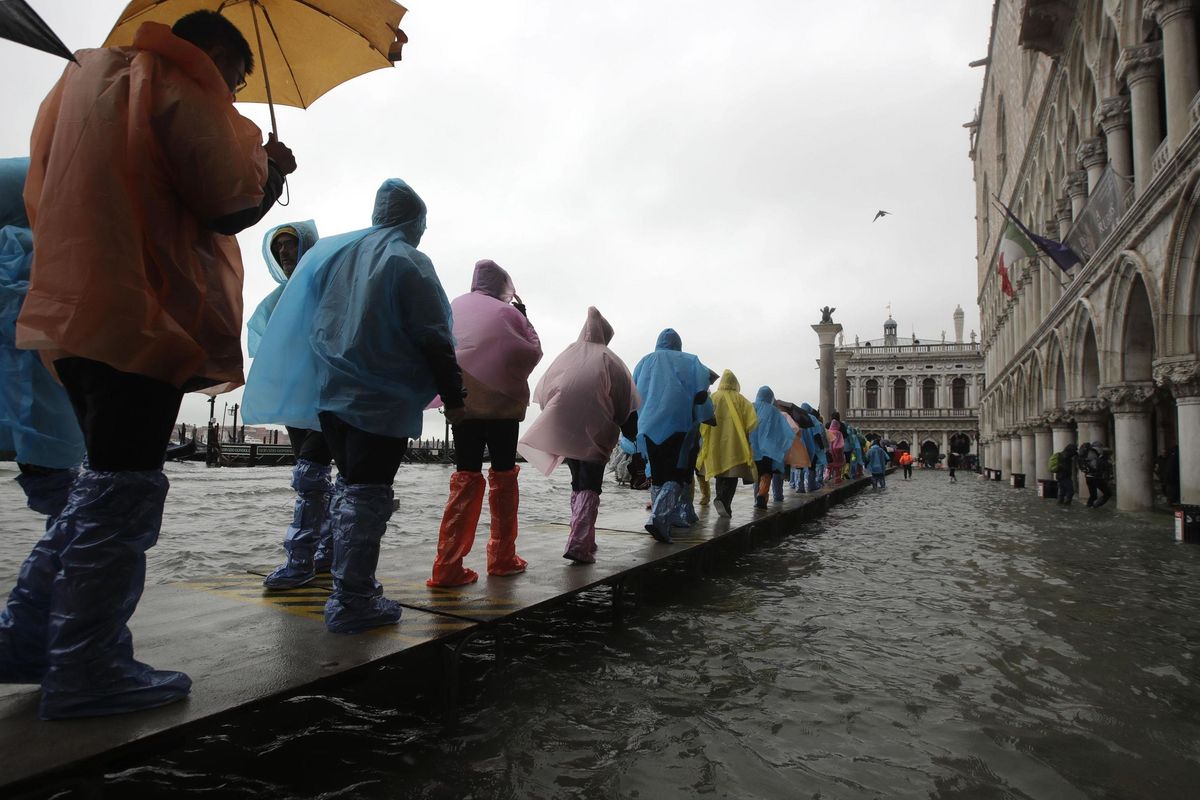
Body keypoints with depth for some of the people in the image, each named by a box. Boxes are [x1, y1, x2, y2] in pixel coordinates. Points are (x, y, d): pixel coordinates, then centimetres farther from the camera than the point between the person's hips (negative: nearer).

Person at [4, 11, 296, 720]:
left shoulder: (83, 81, 22)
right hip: (145, 318, -9)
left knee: (105, 484, 17)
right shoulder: (177, 88, -4)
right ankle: (85, 670, 2)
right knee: (122, 496, -5)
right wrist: (270, 164, 8)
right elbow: (230, 204, -11)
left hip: (75, 313, 9)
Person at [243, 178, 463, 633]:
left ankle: (350, 584, 23)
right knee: (368, 495, -4)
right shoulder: (409, 263, -8)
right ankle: (353, 602, -1)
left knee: (347, 486, 17)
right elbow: (434, 339, -11)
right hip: (384, 400, -7)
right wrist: (453, 397, -5)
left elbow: (303, 325, 18)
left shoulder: (330, 252, 12)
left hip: (330, 392, 7)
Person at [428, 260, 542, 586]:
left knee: (466, 478, 4)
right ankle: (502, 557, 17)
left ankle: (448, 565, -4)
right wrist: (524, 316, 10)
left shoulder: (451, 309, 6)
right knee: (503, 476, 11)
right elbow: (533, 353, 3)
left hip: (462, 404, 3)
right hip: (502, 404, -3)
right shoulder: (508, 313, -5)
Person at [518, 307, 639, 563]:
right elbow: (626, 401, -3)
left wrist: (554, 420, 15)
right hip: (595, 430, -4)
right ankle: (579, 543, -16)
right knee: (590, 486, -2)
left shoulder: (567, 355, 8)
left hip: (565, 430, 4)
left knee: (578, 483, 19)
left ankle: (583, 539, 24)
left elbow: (543, 393, 7)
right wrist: (632, 433, 2)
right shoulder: (609, 360, 0)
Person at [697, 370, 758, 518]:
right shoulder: (740, 400, -1)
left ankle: (724, 506, 15)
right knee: (732, 475, -3)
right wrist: (744, 433, 5)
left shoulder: (712, 398, 3)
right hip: (734, 443, -3)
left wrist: (706, 435, 10)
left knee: (720, 474, 15)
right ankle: (723, 500, -25)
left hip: (715, 442, 3)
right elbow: (752, 419, -9)